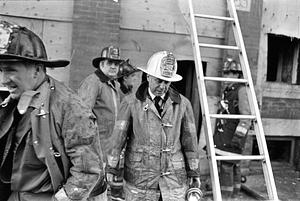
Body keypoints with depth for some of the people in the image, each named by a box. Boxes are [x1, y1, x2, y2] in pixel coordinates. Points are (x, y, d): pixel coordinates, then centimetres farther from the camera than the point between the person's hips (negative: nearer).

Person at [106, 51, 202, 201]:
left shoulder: (183, 104, -1)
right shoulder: (131, 103, -5)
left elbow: (189, 139, 5)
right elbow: (118, 136, -3)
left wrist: (194, 173, 9)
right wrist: (109, 169, -3)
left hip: (174, 179, 1)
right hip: (139, 178, -1)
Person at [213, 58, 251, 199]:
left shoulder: (241, 90, -11)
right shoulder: (226, 91, 16)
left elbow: (246, 117, -19)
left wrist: (238, 137, -23)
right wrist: (216, 134, 23)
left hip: (233, 136, -8)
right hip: (223, 136, 8)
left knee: (227, 166, -8)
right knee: (234, 166, 15)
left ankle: (226, 195, -1)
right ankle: (233, 194, 24)